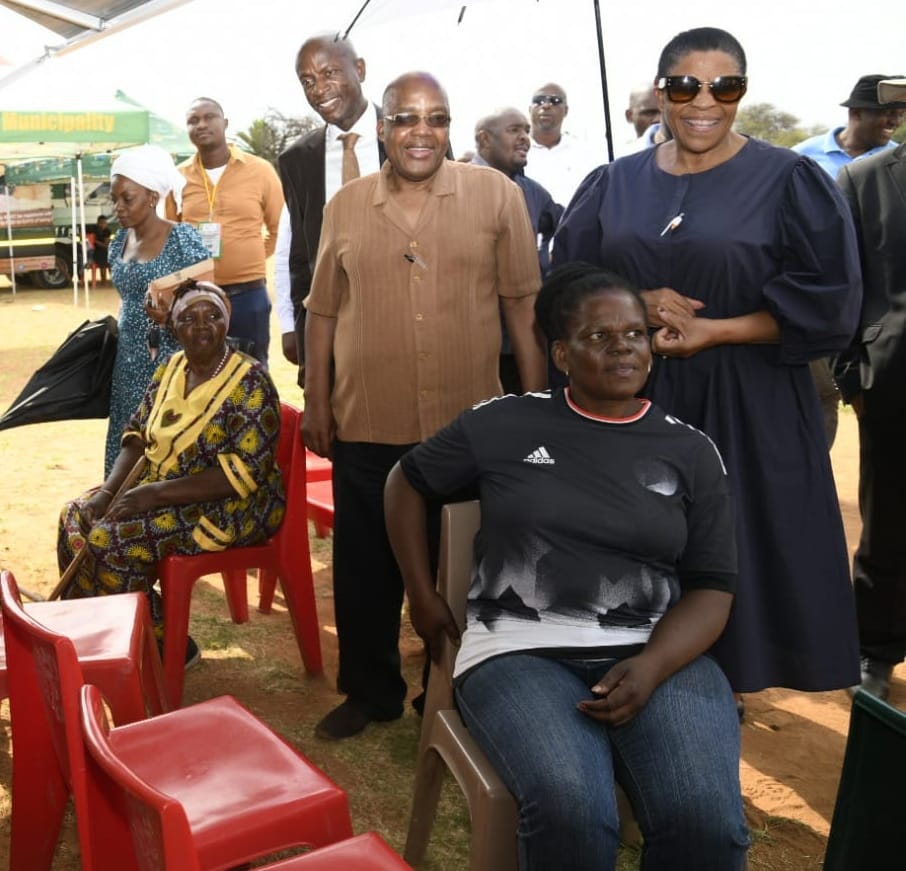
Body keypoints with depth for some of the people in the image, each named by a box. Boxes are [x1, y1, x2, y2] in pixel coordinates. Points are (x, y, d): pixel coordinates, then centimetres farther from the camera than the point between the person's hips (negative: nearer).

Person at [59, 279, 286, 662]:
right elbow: (138, 434, 11)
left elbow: (243, 472, -25)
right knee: (77, 515, -2)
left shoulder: (249, 382, -19)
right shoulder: (171, 368, 6)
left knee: (111, 538, -21)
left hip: (229, 507, -8)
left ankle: (164, 646, -4)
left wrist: (153, 493, -27)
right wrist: (108, 489, -7)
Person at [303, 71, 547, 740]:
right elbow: (323, 312, 9)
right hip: (366, 428, 2)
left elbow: (525, 303, 0)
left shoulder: (497, 195, -1)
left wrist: (537, 400, -1)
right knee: (365, 569, 12)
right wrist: (316, 404, 8)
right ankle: (369, 692, 33)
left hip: (469, 427, -1)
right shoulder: (345, 206, 5)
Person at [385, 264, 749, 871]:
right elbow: (407, 483, 18)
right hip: (523, 649, -1)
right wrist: (422, 596, 13)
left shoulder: (691, 451, 9)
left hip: (660, 652, 2)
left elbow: (712, 586, 6)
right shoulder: (505, 423, 6)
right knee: (570, 810, -31)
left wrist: (652, 667, -12)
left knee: (709, 821, -25)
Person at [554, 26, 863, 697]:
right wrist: (637, 303, -12)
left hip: (747, 410, -3)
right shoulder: (614, 185, 7)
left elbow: (827, 301, -8)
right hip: (631, 402, 3)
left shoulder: (789, 180, -4)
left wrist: (712, 331, -16)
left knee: (734, 561, 2)